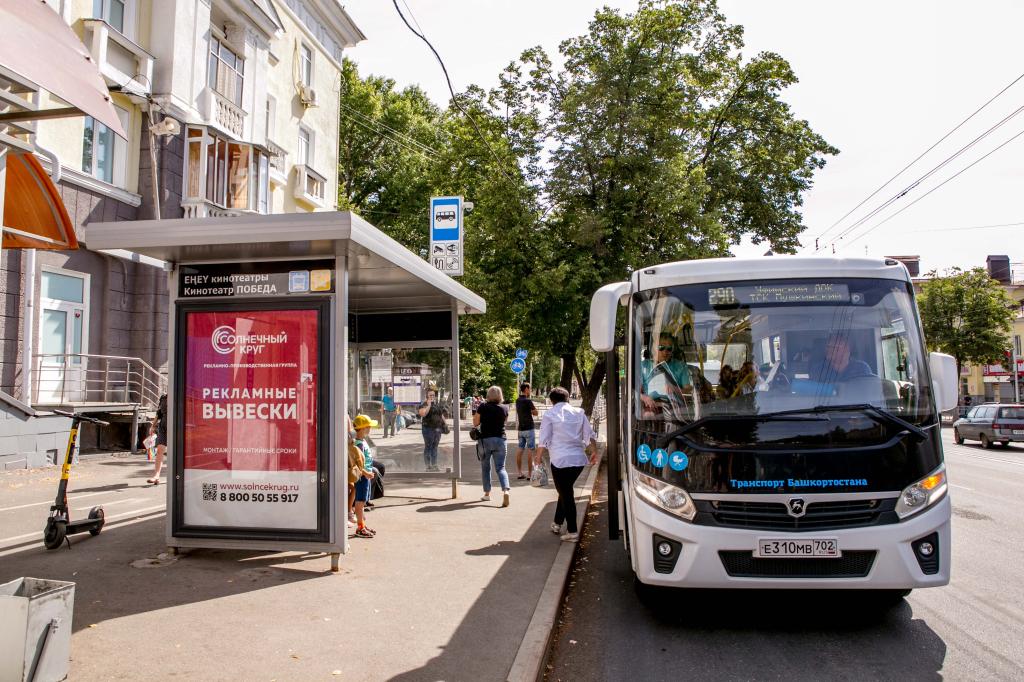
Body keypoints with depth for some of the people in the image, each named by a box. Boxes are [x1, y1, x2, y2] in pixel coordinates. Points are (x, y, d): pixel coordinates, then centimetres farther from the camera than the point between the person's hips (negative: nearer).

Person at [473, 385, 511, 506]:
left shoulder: (483, 407, -7)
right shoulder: (504, 409, 0)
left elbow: (475, 423, 0)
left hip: (485, 439, -1)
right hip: (500, 440, 1)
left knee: (485, 468, 15)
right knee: (500, 468, 1)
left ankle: (487, 494, 21)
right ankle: (505, 491, -21)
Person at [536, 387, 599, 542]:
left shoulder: (549, 415, -3)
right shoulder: (579, 413, 9)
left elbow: (544, 441, -5)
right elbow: (590, 436, 7)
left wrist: (538, 458, 7)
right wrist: (594, 452, 19)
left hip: (560, 460, -5)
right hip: (579, 459, 5)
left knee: (566, 494, 4)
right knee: (566, 490, 20)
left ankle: (572, 531, 5)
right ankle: (557, 524, 29)